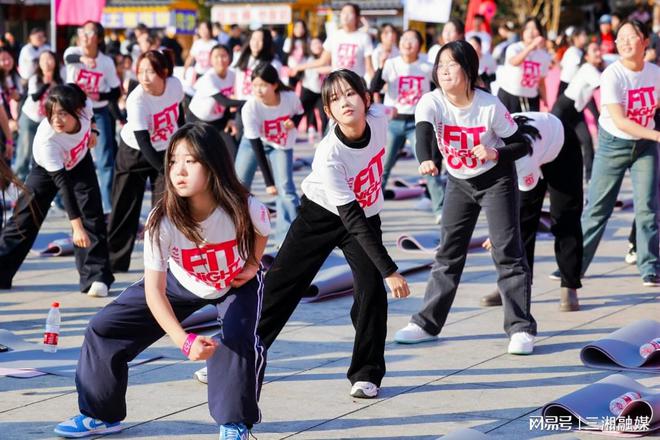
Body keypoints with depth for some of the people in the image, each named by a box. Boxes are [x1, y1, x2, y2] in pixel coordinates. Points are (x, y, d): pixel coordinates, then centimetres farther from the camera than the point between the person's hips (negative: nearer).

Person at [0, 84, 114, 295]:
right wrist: (76, 225, -48)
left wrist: (92, 130, 1)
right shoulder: (46, 139, -43)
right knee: (24, 220, -1)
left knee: (92, 216, -9)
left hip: (80, 162, 3)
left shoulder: (84, 106, -34)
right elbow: (62, 183, -45)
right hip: (47, 170, -3)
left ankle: (95, 278, -4)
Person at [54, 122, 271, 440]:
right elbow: (154, 290, -37)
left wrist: (253, 264, -17)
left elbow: (261, 229, -6)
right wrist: (185, 342, -48)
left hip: (237, 283, -1)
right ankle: (101, 414, 15)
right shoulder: (162, 222, -36)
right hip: (182, 282, 2)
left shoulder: (242, 208, -35)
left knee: (240, 339, -30)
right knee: (104, 328, -5)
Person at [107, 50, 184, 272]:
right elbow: (143, 142, -36)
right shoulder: (137, 100, -30)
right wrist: (166, 171, -44)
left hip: (165, 151, 2)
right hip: (134, 152, -2)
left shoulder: (175, 85, -18)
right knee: (124, 207, 5)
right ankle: (114, 260, 19)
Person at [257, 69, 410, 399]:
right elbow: (353, 219, -35)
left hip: (366, 213, 3)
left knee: (372, 289, -14)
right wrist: (389, 270, -37)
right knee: (280, 285, 2)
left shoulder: (378, 119, -22)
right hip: (322, 214, -3)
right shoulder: (329, 155, -34)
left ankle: (366, 375, -1)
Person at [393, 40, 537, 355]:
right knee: (448, 252, 7)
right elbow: (423, 133, -39)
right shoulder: (431, 102, -18)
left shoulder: (489, 105, -22)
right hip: (458, 183, 3)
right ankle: (427, 323, 17)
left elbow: (522, 145, -12)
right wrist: (425, 161, -60)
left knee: (507, 251, -10)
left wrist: (495, 154, -32)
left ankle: (521, 329, -5)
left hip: (496, 179, -3)